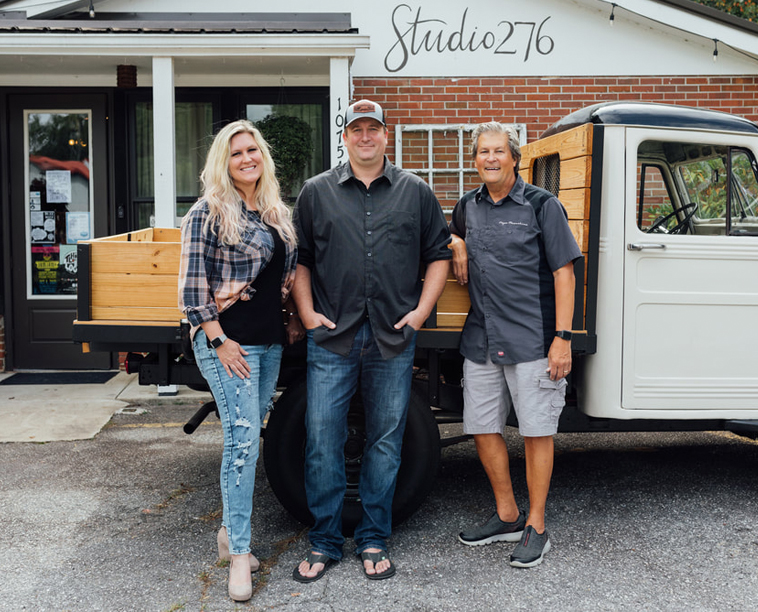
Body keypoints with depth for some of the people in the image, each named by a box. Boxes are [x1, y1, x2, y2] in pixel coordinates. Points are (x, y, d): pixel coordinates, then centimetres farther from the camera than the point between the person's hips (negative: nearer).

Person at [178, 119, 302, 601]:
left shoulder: (278, 213, 13)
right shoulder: (208, 213, -7)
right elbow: (193, 282, -11)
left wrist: (294, 321, 15)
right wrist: (218, 340, -15)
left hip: (270, 342, 7)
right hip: (227, 341, -7)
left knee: (250, 436, 12)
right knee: (243, 438, -11)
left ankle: (230, 531, 27)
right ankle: (239, 555, -3)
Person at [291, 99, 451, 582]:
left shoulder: (415, 192, 9)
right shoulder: (317, 192, 9)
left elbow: (439, 254, 11)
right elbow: (299, 258, 11)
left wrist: (422, 310, 1)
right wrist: (307, 311, 0)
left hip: (393, 340, 1)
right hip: (332, 337, 0)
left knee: (385, 440, 8)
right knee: (323, 439, 0)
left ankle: (374, 541, 22)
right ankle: (325, 542, 16)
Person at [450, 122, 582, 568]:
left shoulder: (542, 205, -4)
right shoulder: (468, 207, 12)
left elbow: (564, 272, -7)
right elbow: (450, 232, 33)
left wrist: (563, 337, -14)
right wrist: (457, 244, 7)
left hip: (532, 341, -6)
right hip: (480, 341, 6)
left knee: (537, 431, 1)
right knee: (483, 428, 9)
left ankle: (536, 527, 13)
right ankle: (507, 517, 26)